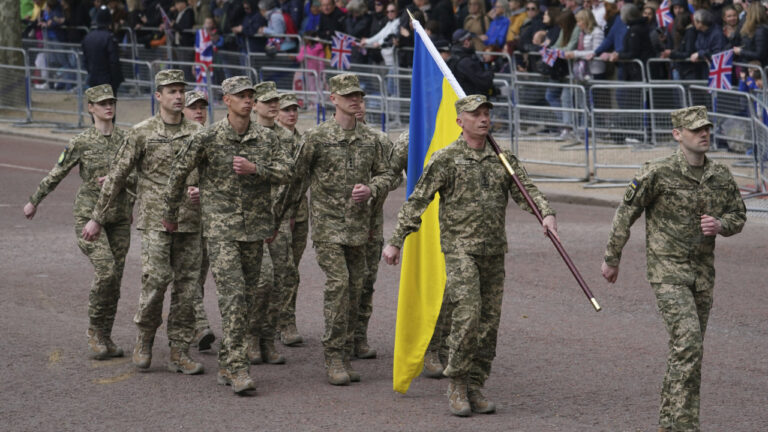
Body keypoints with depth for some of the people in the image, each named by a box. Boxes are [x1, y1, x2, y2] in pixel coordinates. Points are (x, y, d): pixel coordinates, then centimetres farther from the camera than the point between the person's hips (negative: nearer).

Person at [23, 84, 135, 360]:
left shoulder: (126, 140, 4)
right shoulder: (81, 143, -4)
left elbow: (137, 177, 3)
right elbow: (56, 174, 5)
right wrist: (34, 201, 15)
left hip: (119, 217, 4)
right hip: (89, 215, -3)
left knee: (114, 280, 3)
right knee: (105, 269, -20)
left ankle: (105, 338, 17)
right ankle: (94, 332, -3)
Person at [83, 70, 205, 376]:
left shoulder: (197, 133, 8)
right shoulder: (142, 133, -1)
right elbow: (117, 176, 2)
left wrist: (201, 191, -8)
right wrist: (97, 218, 3)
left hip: (189, 221, 3)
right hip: (155, 220, -3)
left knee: (186, 286, 2)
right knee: (155, 280, -12)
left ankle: (179, 351, 9)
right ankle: (144, 339, 10)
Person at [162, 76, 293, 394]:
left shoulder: (266, 138, 5)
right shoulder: (207, 138, -6)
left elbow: (286, 171, 2)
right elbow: (179, 173, 3)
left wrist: (255, 169, -14)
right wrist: (171, 214, 10)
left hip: (255, 228, 5)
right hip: (221, 229, -5)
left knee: (248, 300, 9)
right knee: (233, 296, -15)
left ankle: (226, 365, 21)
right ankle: (238, 368, -16)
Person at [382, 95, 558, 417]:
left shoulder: (504, 159, 11)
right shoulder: (445, 160, -2)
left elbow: (527, 190, 4)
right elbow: (417, 201, -1)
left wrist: (546, 214, -17)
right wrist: (395, 241, -3)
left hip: (494, 251, 5)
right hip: (460, 248, -5)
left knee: (489, 321, 5)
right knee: (468, 314, -17)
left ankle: (475, 388, 14)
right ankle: (456, 387, -5)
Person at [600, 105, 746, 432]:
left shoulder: (721, 176, 2)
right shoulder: (658, 173, -13)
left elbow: (738, 216, 13)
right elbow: (626, 213, -5)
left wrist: (720, 225, -11)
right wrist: (611, 259, 1)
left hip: (702, 271, 6)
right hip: (667, 271, -6)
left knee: (688, 348, 11)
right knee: (688, 343, -18)